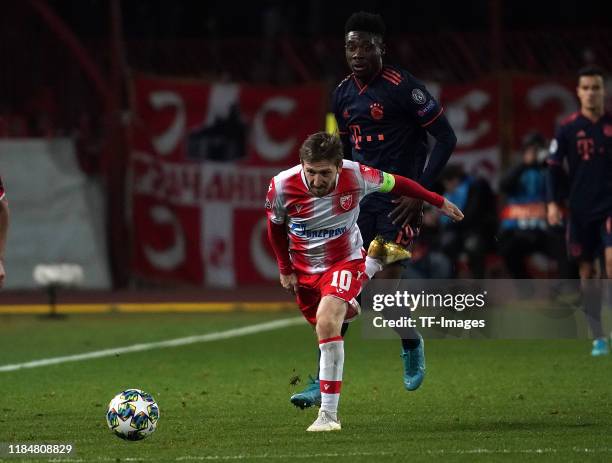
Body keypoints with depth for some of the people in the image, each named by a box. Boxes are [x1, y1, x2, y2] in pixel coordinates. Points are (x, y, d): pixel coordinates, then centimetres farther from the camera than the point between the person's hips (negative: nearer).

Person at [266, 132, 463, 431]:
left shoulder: (355, 176, -25)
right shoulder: (282, 186, -23)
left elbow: (395, 183, -3)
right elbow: (275, 226, 1)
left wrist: (438, 202, 9)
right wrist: (285, 269, 7)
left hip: (345, 261, -4)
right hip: (304, 269, 4)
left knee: (327, 320, -28)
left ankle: (329, 414, -29)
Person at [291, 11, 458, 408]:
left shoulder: (403, 88, -12)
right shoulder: (343, 95, 8)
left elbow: (446, 137, -10)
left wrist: (421, 191, -13)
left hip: (399, 201, -6)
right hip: (360, 197, 6)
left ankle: (412, 345, 26)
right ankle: (324, 382, -3)